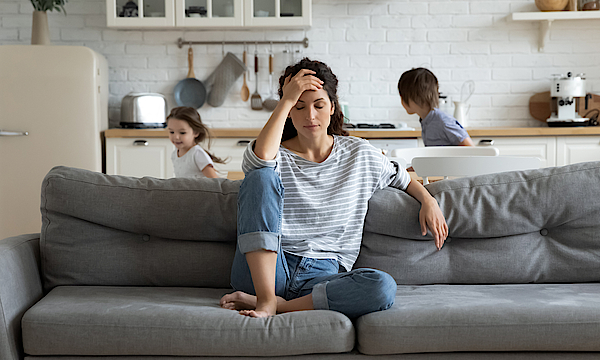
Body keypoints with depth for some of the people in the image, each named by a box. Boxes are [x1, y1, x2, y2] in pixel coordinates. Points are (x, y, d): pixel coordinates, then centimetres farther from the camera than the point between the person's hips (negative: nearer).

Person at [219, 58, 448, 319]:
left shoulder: (360, 154, 13)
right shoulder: (276, 155, 5)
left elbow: (401, 178, 29)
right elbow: (261, 157, -21)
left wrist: (428, 201, 10)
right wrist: (286, 100, -13)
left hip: (323, 276, 2)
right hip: (264, 271, -1)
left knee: (383, 287, -31)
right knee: (261, 176, -23)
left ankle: (278, 305, -23)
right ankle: (265, 299, -30)